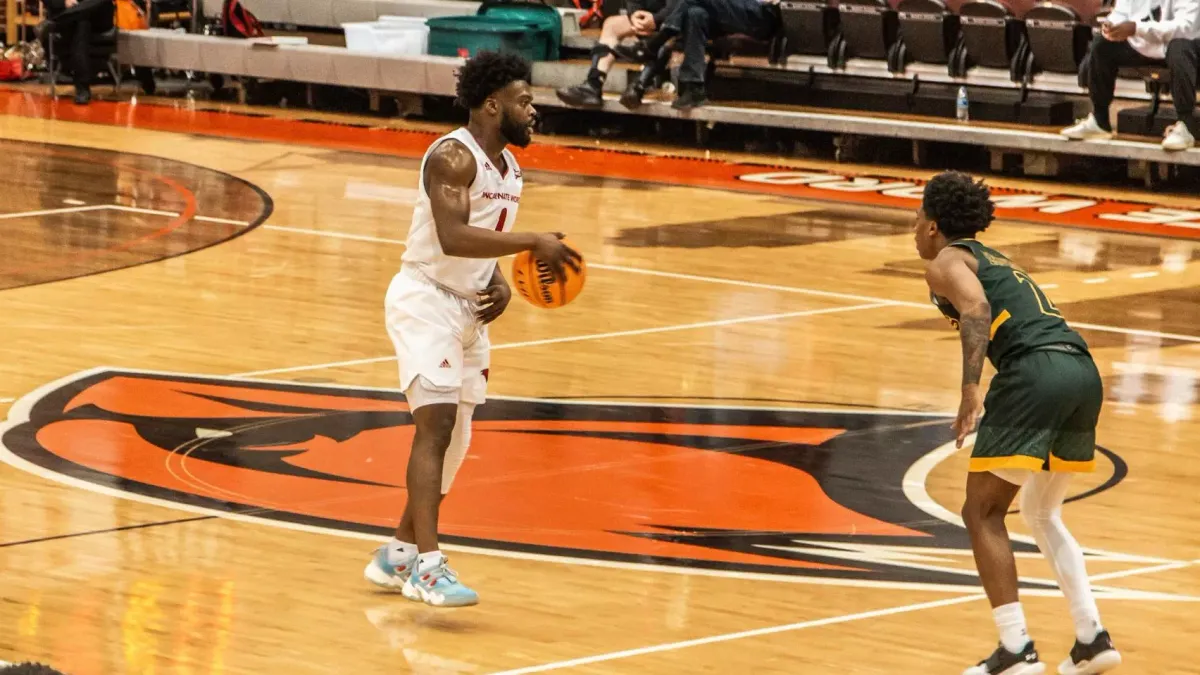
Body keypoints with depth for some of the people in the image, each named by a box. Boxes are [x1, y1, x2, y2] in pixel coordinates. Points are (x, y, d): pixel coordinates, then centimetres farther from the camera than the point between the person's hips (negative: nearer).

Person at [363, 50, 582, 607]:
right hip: (424, 299, -10)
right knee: (437, 422, -20)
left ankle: (397, 556, 25)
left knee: (453, 439, 13)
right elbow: (452, 237, -31)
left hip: (468, 309, 10)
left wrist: (501, 285, 0)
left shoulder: (509, 167, 11)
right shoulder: (454, 155, -17)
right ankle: (428, 566, -27)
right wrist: (532, 242, -31)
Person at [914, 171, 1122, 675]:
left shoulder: (946, 262, 7)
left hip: (1035, 372, -8)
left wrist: (970, 388, -23)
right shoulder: (996, 261, 31)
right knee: (1042, 514, 24)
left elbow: (976, 310, -13)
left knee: (982, 513, 2)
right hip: (1083, 369, 8)